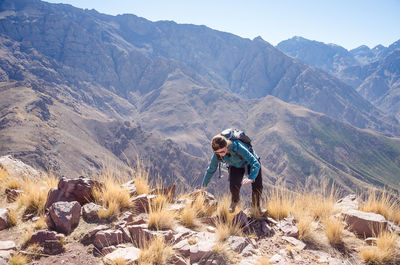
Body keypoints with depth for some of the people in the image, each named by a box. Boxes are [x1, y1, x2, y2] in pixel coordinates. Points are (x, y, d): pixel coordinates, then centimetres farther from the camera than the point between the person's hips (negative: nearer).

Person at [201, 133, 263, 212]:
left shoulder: (238, 147, -42)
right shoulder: (217, 154, -28)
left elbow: (256, 164, -45)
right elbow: (211, 169, -10)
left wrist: (251, 178, -62)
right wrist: (204, 185, 0)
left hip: (250, 162, -2)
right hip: (236, 166, 2)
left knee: (257, 187, -16)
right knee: (234, 186, -22)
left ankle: (256, 205, 19)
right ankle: (235, 200, 16)